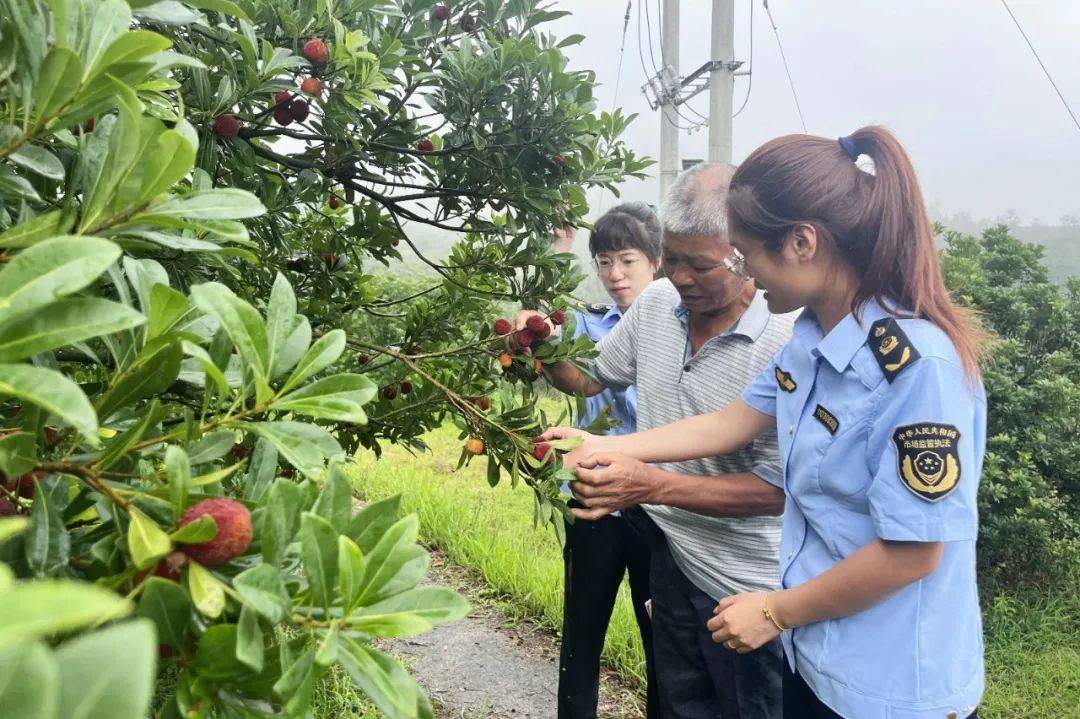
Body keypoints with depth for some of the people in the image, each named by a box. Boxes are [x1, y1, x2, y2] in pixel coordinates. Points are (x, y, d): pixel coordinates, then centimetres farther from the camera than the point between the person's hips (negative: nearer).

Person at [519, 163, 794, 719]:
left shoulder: (784, 343, -24)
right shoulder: (656, 303, -4)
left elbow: (778, 490, -23)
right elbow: (590, 378, 11)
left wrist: (655, 484, -33)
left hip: (745, 589, -5)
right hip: (671, 556, 6)